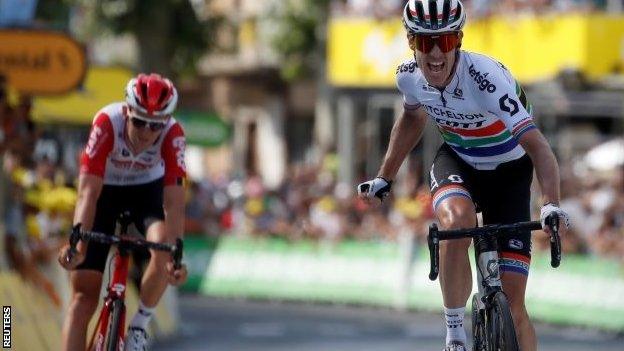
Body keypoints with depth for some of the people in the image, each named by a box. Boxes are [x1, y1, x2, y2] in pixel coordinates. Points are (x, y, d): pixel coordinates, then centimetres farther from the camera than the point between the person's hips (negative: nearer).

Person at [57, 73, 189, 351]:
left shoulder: (172, 134, -29)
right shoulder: (107, 123, -34)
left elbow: (174, 202, -33)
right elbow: (88, 191, -38)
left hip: (147, 191, 1)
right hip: (105, 191, -1)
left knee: (164, 247, -30)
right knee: (83, 295, -9)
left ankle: (140, 324, -5)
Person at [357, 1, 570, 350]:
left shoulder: (486, 77, -33)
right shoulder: (409, 77, -16)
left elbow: (537, 146, -40)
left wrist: (552, 204, -55)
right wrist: (384, 178, 11)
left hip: (508, 172, -3)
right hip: (457, 161, 3)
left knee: (512, 303, -8)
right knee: (455, 221, -35)